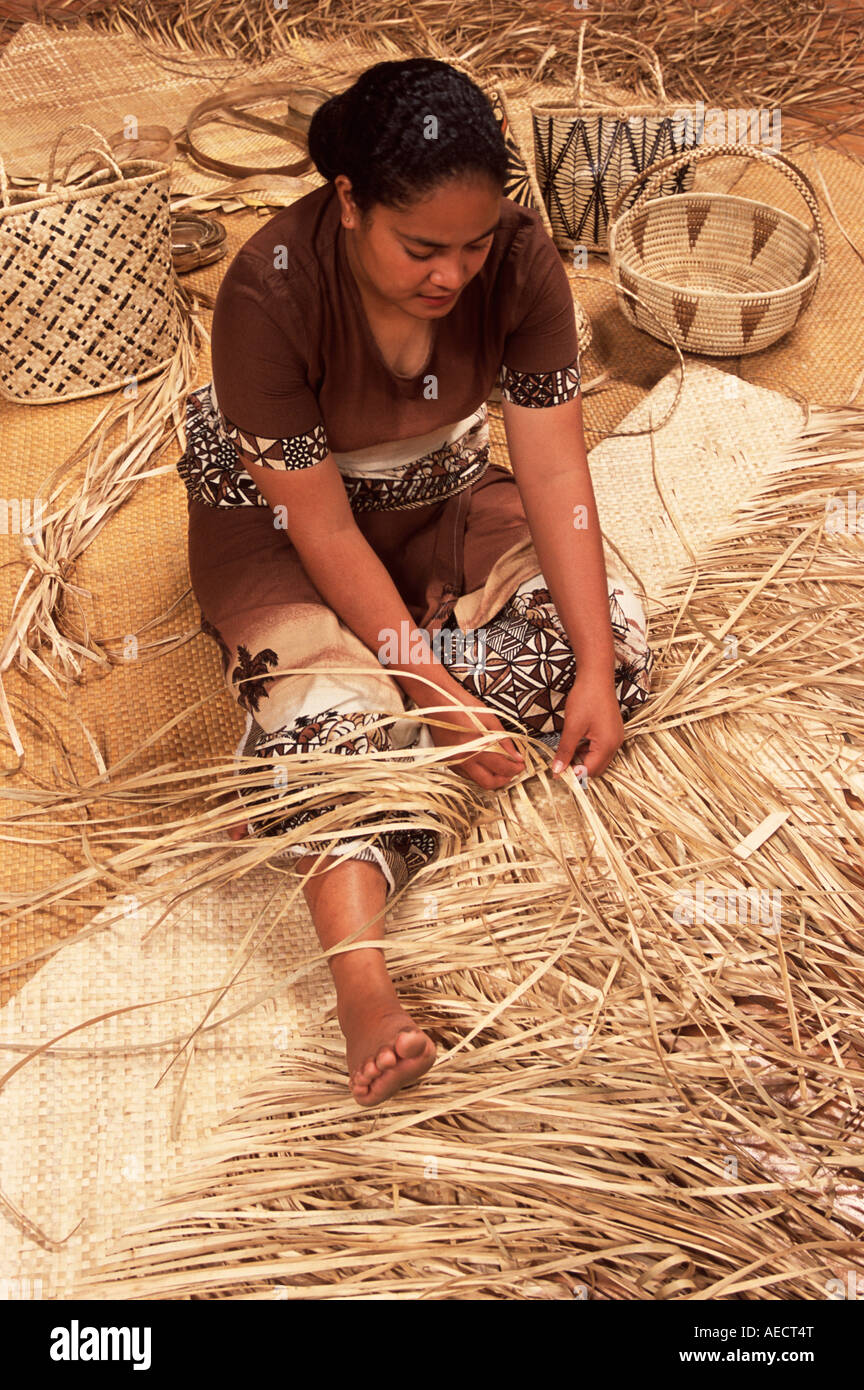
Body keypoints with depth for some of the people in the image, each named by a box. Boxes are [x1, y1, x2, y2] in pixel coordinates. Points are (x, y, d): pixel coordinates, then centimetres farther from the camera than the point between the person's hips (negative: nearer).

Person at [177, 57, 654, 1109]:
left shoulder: (518, 254, -22)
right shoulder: (270, 293, -32)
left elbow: (555, 470, -21)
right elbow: (325, 532, -29)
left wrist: (596, 670, -28)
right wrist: (433, 685, -32)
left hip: (443, 494, 5)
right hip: (281, 521, -4)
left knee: (612, 625, -17)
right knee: (334, 699, -32)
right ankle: (362, 982, -39)